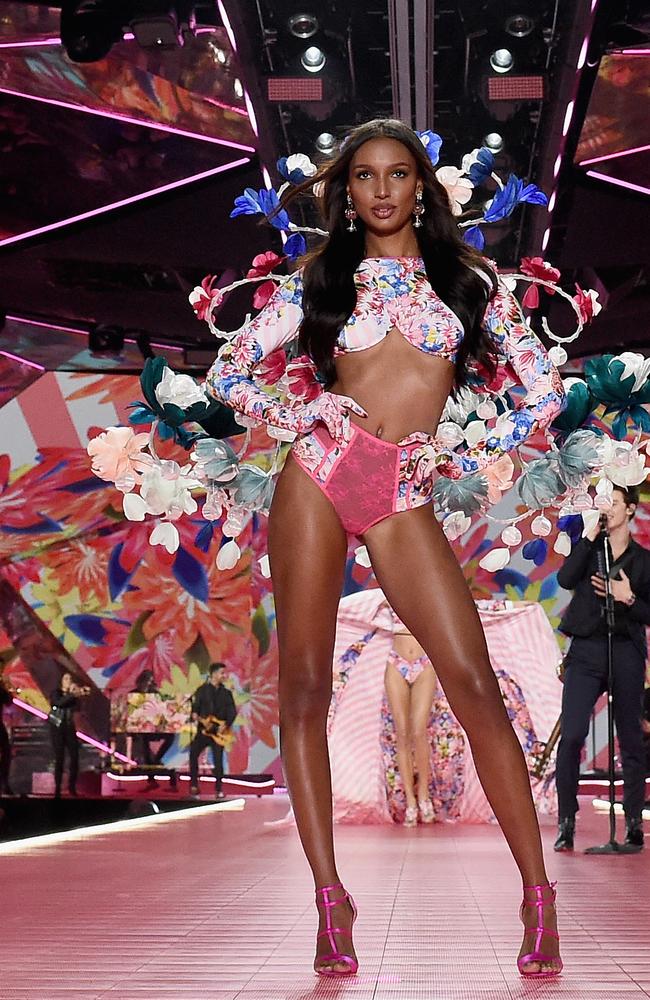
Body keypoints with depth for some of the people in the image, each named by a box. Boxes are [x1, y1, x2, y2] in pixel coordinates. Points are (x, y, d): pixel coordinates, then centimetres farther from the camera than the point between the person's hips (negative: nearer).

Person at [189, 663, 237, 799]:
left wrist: (226, 725, -11)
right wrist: (201, 720, -22)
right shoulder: (202, 690, 0)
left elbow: (233, 712, 3)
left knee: (218, 761, -4)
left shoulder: (226, 693, 8)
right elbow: (194, 709, -5)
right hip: (203, 729, -1)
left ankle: (218, 790, 3)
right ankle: (194, 785, 6)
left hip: (219, 731, 1)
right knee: (193, 754, -7)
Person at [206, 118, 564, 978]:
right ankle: (330, 898, 5)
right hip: (318, 478, 1)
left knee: (474, 682, -11)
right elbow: (226, 374, 12)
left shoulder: (468, 279, 12)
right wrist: (294, 420, -4)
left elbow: (546, 391, 11)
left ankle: (538, 895, -4)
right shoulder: (321, 278, 12)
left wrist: (471, 460, 3)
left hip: (405, 496, 0)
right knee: (305, 686, -3)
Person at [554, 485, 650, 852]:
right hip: (586, 650, 0)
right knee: (571, 736, -9)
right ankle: (566, 823, -3)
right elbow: (566, 579, -8)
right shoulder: (589, 548, 11)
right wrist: (590, 536, -7)